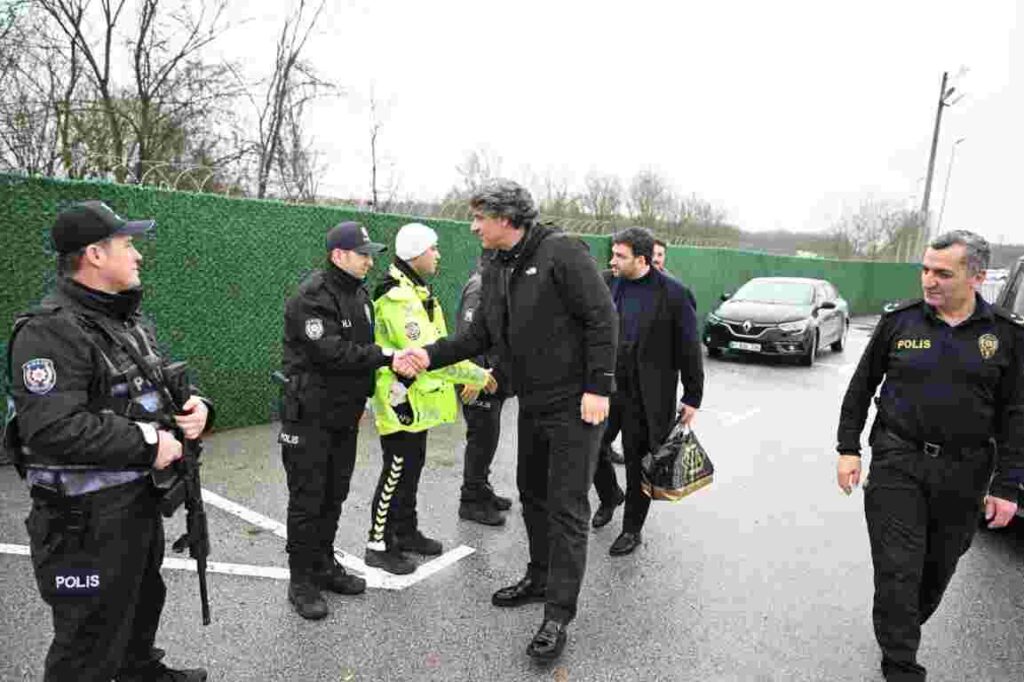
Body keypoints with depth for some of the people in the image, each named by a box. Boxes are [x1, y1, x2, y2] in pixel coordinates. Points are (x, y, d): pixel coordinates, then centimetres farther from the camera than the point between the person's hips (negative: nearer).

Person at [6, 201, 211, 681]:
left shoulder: (129, 321, 10)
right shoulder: (50, 331, -20)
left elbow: (159, 388, 19)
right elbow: (52, 429, -30)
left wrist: (197, 406, -3)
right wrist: (146, 444, -23)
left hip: (142, 501, 9)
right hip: (88, 519, -9)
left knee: (143, 603, 28)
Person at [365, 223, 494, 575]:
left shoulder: (415, 291, 12)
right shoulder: (398, 298, -23)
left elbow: (435, 345, 16)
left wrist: (471, 376, 7)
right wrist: (479, 375, -24)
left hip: (418, 400, 10)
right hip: (402, 400, -10)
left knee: (411, 468, 20)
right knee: (397, 473, 1)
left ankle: (406, 532, 35)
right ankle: (379, 544, 16)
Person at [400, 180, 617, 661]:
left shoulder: (561, 252, -16)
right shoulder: (494, 270, 9)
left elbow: (602, 318, -18)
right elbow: (480, 335, 11)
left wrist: (598, 387, -21)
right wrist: (432, 355, -1)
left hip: (575, 403, -8)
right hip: (532, 403, 8)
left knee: (566, 508, -3)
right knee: (532, 494, 19)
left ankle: (558, 615, 8)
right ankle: (540, 578, 38)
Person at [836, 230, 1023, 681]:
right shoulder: (898, 321, -2)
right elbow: (861, 387, 4)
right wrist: (848, 449, 0)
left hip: (964, 472, 1)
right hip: (897, 462, -1)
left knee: (938, 567, 15)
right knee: (898, 569, -1)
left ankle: (902, 631, 41)